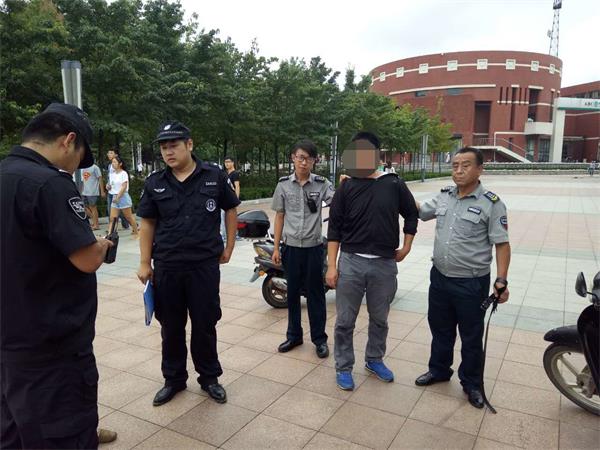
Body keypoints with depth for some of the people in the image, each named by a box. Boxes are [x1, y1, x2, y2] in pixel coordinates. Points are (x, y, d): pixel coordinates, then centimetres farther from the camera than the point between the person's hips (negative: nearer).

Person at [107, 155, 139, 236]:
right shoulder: (112, 174, 11)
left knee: (129, 217, 3)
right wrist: (108, 187, 0)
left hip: (123, 197, -6)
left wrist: (118, 197, -18)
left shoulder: (123, 173, -9)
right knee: (112, 218, 0)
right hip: (115, 197, 7)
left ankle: (136, 232, 17)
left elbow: (124, 187, -15)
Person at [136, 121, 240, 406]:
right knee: (171, 327, 13)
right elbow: (147, 223, 7)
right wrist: (145, 263, 4)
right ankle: (174, 379, 32)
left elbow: (231, 210, 7)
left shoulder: (215, 176, -3)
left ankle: (209, 378, 29)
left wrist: (229, 247, 5)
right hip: (166, 267, 2)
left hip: (205, 265, -2)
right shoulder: (154, 183, 2)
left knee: (205, 325, 9)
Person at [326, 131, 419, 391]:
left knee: (379, 319, 16)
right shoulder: (346, 188, -1)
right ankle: (343, 367, 24)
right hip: (351, 262, -1)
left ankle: (374, 360, 37)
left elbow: (411, 215, 14)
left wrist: (406, 247, 10)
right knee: (345, 321, 7)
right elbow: (334, 228, -2)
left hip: (385, 264, 1)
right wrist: (332, 265, -6)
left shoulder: (394, 184, 0)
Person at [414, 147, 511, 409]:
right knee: (440, 329, 21)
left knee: (471, 337, 11)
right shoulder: (444, 196, 3)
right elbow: (419, 212, 19)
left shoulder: (491, 204, -12)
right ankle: (439, 370, 42)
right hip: (439, 277, 5)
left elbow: (502, 245, -11)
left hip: (471, 283, -5)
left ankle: (471, 383, 32)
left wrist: (501, 281, -18)